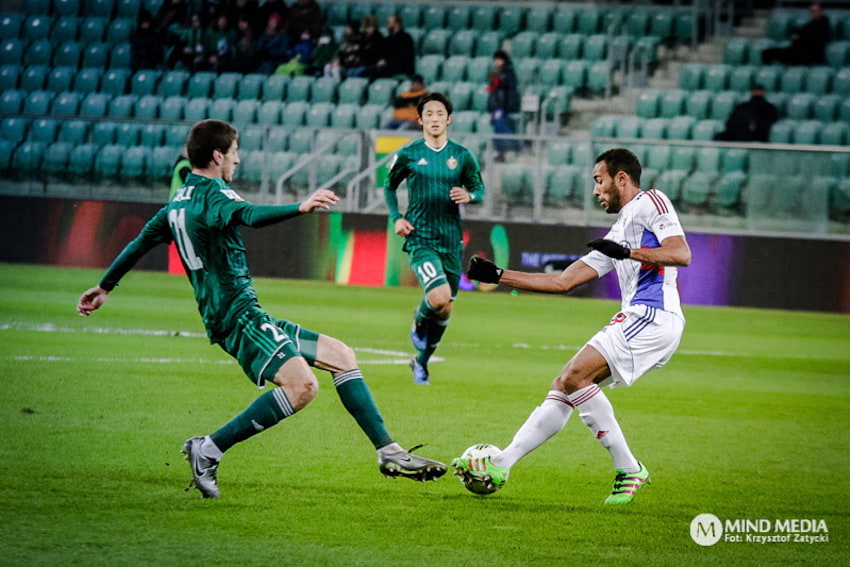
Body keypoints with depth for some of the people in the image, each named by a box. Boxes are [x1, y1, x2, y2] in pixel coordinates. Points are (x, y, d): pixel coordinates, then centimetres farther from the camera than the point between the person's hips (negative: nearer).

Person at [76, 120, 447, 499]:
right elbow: (250, 216, -33)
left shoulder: (179, 202, 18)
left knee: (342, 356, 10)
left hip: (248, 318, 10)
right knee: (302, 385, -29)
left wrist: (104, 287, 40)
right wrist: (300, 208, -48)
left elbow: (140, 243, 27)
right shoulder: (213, 193, -11)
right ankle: (208, 450, -19)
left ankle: (389, 452, 5)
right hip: (239, 315, -10)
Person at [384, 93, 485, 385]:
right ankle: (419, 321, 11)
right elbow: (389, 186, 14)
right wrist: (396, 218, -1)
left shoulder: (462, 156, 5)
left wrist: (469, 196, -10)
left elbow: (479, 190, 14)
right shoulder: (408, 154, 0)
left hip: (451, 240, 3)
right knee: (440, 300, -25)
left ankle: (421, 362, 33)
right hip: (420, 238, -3)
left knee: (444, 312, 10)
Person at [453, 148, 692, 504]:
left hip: (652, 315, -9)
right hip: (635, 319, 9)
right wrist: (498, 276, 27)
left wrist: (627, 253, -19)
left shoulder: (650, 202, 3)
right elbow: (563, 281, 28)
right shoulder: (618, 234, 29)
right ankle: (500, 465, 2)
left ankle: (629, 470, -14)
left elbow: (682, 254, -12)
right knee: (564, 387, 4)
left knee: (575, 377, -17)